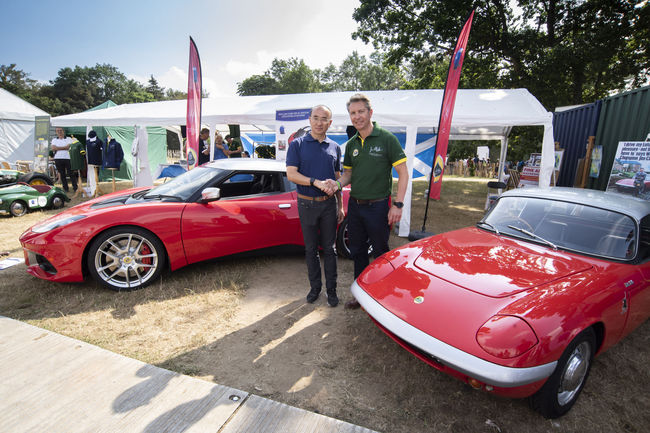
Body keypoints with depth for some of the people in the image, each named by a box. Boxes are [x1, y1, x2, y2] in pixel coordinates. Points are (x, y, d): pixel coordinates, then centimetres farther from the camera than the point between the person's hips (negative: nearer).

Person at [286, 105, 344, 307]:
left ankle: (331, 289, 19)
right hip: (307, 204, -1)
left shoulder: (334, 147, 8)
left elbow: (337, 178, 13)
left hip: (329, 204, 2)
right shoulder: (297, 144, -1)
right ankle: (315, 287, 25)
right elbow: (291, 174, -11)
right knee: (311, 249, 9)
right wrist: (317, 182, -23)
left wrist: (340, 205, 11)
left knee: (329, 248, 7)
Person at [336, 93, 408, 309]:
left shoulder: (387, 139, -8)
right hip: (355, 205, 6)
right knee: (357, 251, 14)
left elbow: (403, 173, -9)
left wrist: (398, 204, -16)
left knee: (381, 252, 7)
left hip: (377, 206, -6)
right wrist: (337, 184, -6)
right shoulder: (351, 144, 9)